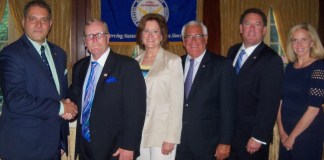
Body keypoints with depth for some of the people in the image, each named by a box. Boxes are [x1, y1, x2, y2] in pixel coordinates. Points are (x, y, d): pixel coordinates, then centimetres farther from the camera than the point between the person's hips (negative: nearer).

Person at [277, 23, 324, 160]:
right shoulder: (289, 67, 5)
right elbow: (281, 100, 4)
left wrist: (293, 136, -12)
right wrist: (281, 130, -6)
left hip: (308, 132, -5)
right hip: (286, 130, 6)